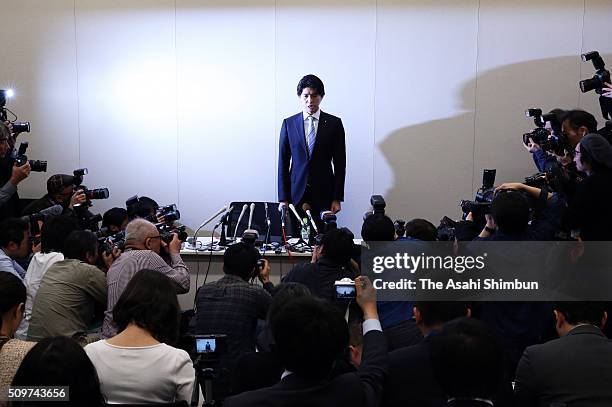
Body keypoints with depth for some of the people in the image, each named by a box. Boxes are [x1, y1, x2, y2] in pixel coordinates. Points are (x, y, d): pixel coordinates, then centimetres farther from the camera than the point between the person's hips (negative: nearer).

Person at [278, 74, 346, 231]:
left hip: (324, 194, -1)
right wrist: (283, 198, 0)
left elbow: (340, 163, 3)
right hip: (296, 193, 1)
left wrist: (337, 198, -2)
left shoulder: (334, 123, 4)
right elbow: (283, 163, 6)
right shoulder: (289, 123, 7)